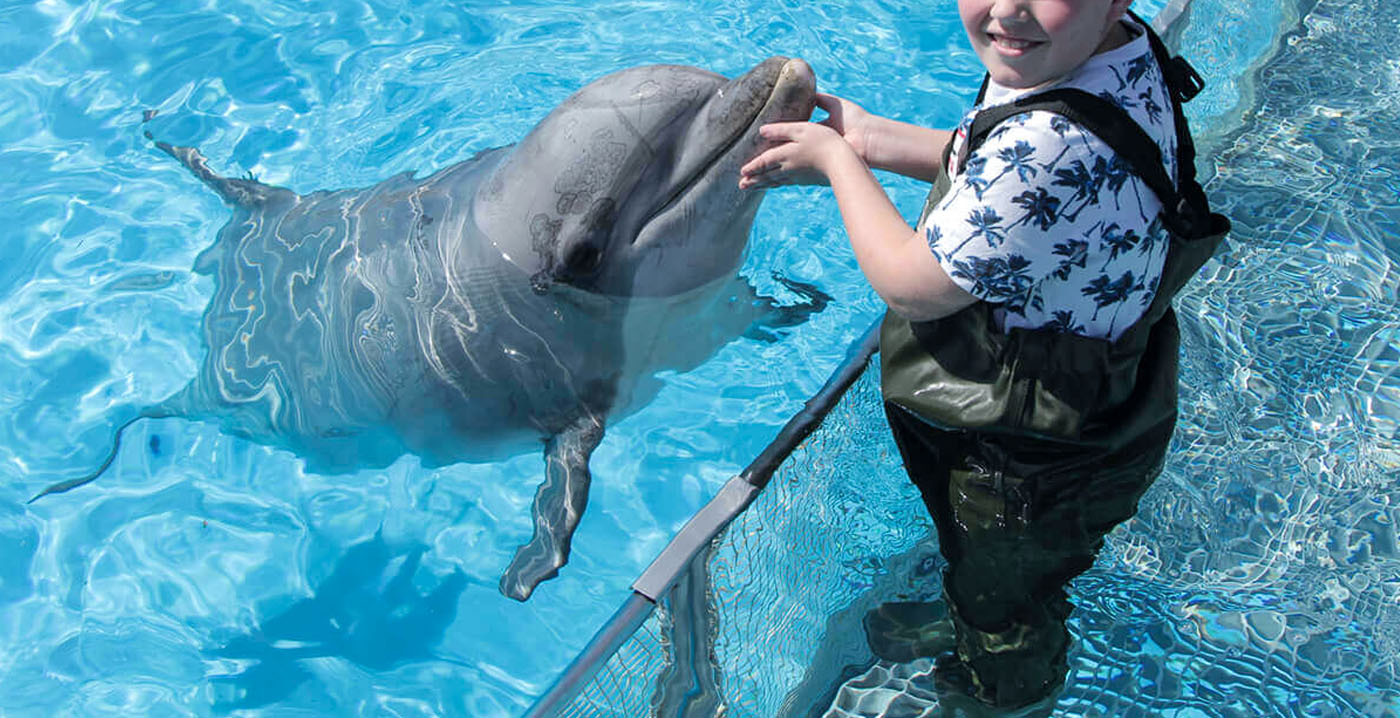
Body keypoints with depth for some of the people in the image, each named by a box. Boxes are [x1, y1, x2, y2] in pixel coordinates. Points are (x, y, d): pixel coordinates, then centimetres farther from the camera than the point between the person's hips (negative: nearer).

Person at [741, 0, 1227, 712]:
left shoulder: (1054, 145, -42)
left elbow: (910, 286, -28)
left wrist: (835, 159, -14)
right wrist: (871, 139, -2)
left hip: (1037, 464, -8)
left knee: (1003, 601, 25)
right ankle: (961, 623, 67)